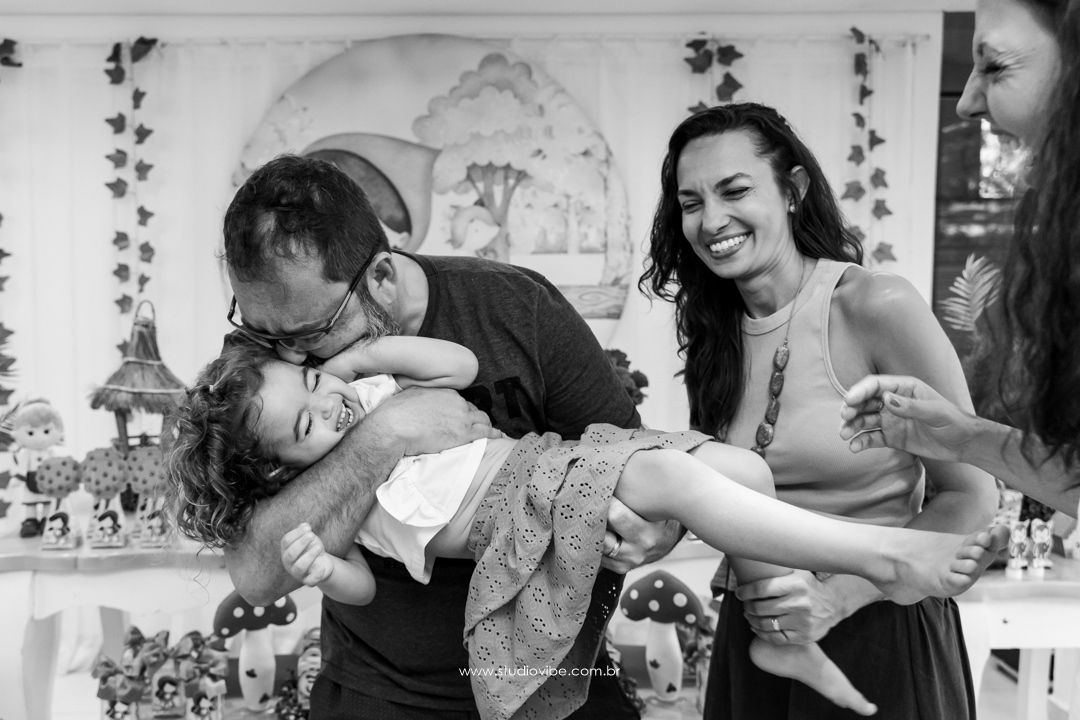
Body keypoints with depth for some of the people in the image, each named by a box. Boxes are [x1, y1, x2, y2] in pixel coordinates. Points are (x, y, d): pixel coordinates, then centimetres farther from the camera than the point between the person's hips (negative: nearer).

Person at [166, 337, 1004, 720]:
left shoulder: (369, 392, 11)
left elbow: (463, 363, 4)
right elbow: (364, 586, 0)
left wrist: (364, 352, -1)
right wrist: (318, 570, -22)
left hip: (552, 461, 7)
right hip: (529, 519, -7)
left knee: (739, 463, -8)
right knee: (675, 478, -32)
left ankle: (781, 635, 11)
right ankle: (881, 553, -30)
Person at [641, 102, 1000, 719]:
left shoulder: (878, 308, -17)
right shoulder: (712, 330, 0)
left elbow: (971, 498, -13)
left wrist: (840, 595, -24)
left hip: (882, 637, -5)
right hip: (753, 632, 5)